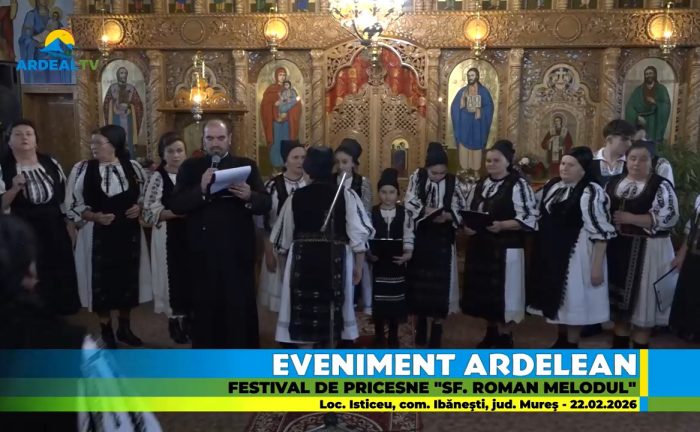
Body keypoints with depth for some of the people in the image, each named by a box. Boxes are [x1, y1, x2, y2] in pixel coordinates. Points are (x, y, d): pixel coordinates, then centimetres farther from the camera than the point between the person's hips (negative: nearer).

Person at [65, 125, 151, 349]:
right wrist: (94, 216, -17)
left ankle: (125, 328, 31)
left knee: (128, 278, 12)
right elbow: (72, 205, -2)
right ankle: (106, 332, 24)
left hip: (129, 233, 2)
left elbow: (146, 196, 12)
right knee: (101, 281, 5)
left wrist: (139, 207, -8)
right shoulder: (82, 169, -5)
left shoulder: (133, 167, 1)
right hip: (97, 234, -2)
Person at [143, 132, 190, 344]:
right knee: (173, 276, 2)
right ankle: (175, 320, 17)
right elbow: (149, 212, -12)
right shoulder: (157, 177, -7)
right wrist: (176, 211, -21)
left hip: (191, 234, 4)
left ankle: (188, 317, 23)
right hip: (168, 236, -4)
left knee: (190, 275, 8)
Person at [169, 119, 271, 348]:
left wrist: (249, 197, -22)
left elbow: (266, 204, -1)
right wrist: (201, 189, -20)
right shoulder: (190, 167, 7)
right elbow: (176, 205, -4)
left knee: (241, 309, 5)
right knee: (205, 309, 9)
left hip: (238, 251, 0)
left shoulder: (247, 166, 6)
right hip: (203, 252, 1)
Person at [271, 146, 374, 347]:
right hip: (336, 264, -1)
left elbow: (283, 238, 9)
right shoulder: (346, 195, -4)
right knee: (332, 313, 10)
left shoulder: (295, 198, 1)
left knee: (304, 314, 8)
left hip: (302, 263, 1)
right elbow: (358, 234, -7)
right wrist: (358, 266, 4)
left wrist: (286, 265, 24)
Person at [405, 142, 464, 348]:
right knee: (419, 281, 9)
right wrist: (426, 211, -26)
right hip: (420, 239, 1)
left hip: (442, 241, -1)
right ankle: (420, 327, 25)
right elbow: (409, 202, -9)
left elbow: (461, 209, -2)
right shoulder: (417, 177, -4)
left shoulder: (452, 181, -4)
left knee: (440, 282, 0)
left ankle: (437, 328, 12)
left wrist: (447, 216, -22)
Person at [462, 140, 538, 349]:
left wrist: (501, 225, -25)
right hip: (480, 248, 7)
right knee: (484, 291, 14)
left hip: (505, 250, -6)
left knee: (503, 293, 1)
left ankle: (505, 337, 16)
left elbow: (529, 218, -14)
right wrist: (467, 226, -3)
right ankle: (492, 333, 31)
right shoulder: (480, 185, 13)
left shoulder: (518, 185, -8)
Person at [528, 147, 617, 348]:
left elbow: (600, 233, -19)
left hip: (575, 254, -7)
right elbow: (541, 213, 22)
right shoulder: (552, 185, 6)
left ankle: (572, 345, 19)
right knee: (557, 297, 17)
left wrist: (597, 266, -20)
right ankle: (562, 341, 34)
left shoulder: (591, 192, -18)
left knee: (572, 299, 3)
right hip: (551, 252, 8)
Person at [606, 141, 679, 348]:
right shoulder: (614, 182, 9)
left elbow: (668, 218, -18)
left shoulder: (661, 186, -7)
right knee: (619, 295, 13)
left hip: (647, 250, -5)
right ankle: (619, 346, 27)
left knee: (641, 296, 1)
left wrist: (630, 218, -21)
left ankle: (639, 351, 16)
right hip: (617, 247, 5)